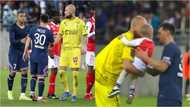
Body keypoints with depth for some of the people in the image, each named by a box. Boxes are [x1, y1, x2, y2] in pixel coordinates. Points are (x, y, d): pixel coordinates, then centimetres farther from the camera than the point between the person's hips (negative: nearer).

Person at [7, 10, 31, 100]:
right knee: (13, 72, 0)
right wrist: (20, 41, -34)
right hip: (14, 51, -4)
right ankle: (10, 92, 22)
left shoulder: (27, 28, 9)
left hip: (23, 51, 4)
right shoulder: (13, 27, -8)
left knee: (24, 72, -8)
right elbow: (12, 40, -18)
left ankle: (23, 95, -9)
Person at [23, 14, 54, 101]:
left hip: (33, 56, 2)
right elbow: (50, 45, 4)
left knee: (33, 76, 17)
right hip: (43, 57, -2)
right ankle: (40, 97, -1)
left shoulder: (33, 29, 1)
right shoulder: (49, 32, -4)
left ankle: (32, 92, 3)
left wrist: (25, 52, 13)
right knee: (41, 77, 0)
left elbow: (28, 41, 3)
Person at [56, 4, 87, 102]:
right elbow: (60, 36, 13)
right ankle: (66, 91, 14)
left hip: (75, 49, -3)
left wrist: (83, 47, -12)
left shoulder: (80, 22, 0)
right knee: (62, 71, -2)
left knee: (75, 72, -4)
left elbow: (83, 36, 1)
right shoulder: (63, 22, 9)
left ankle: (74, 94, 5)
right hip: (65, 49, 3)